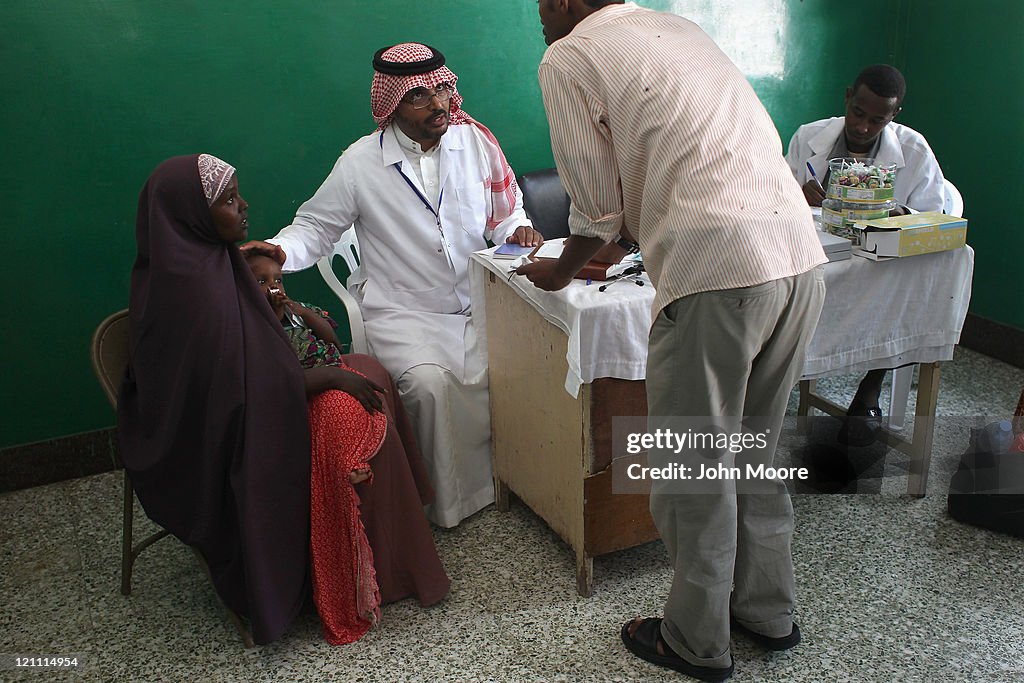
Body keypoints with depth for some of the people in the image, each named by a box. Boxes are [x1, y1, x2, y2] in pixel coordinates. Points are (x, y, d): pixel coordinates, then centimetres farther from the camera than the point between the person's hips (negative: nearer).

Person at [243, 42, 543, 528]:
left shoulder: (476, 142, 6)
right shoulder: (360, 162, -3)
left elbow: (506, 211, 18)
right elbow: (316, 226, 5)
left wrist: (518, 229, -5)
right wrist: (281, 250, -16)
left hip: (478, 302, 3)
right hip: (403, 311, -3)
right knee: (429, 383, -30)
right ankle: (453, 503, -7)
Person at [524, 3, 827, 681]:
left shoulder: (567, 58, 2)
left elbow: (599, 209, 3)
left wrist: (559, 273, 23)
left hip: (718, 273, -8)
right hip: (801, 255, 8)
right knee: (753, 451, 22)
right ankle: (769, 611, 37)